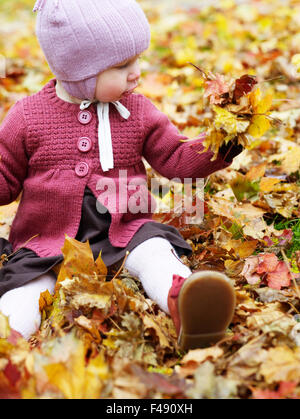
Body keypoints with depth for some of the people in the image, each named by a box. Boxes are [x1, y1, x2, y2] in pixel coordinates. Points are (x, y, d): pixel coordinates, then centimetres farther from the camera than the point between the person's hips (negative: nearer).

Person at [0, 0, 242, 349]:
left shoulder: (138, 112, 7)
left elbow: (176, 159, 8)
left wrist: (220, 147, -8)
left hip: (122, 232, 1)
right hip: (48, 240, 0)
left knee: (155, 251, -29)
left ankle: (182, 302, -56)